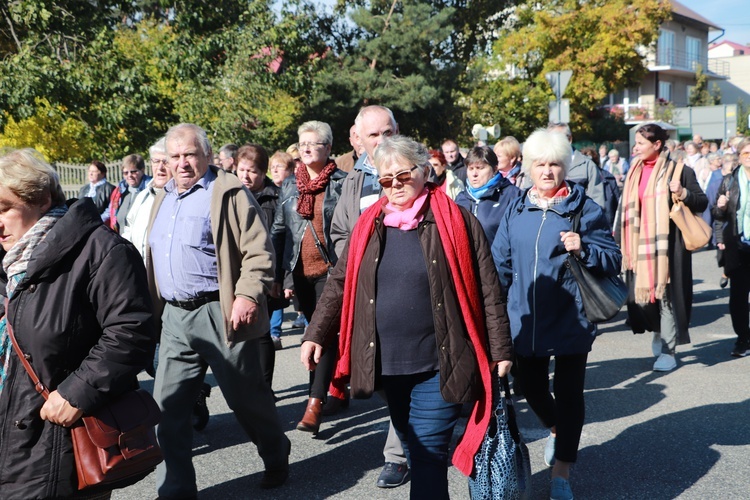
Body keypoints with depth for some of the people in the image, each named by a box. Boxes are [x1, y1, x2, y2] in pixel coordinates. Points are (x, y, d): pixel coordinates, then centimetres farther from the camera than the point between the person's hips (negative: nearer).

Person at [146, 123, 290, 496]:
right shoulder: (163, 199, 17)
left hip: (219, 315, -6)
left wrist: (247, 296, -23)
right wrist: (153, 308, 19)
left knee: (247, 399, 7)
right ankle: (175, 488, 16)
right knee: (168, 407, 5)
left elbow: (259, 252, -12)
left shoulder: (229, 193, -7)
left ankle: (276, 459, 33)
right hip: (174, 318, 7)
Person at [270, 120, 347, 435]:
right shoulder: (289, 186, 12)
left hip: (332, 269, -5)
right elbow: (279, 231, 13)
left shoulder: (342, 183, -2)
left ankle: (314, 404, -12)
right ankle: (334, 386, 28)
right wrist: (276, 275, 8)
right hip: (302, 271, 5)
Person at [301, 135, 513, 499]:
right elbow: (340, 284, 10)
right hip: (388, 364, 5)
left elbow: (487, 290, -3)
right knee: (414, 453, 17)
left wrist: (499, 350, -3)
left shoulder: (455, 221, -5)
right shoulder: (369, 225, 7)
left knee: (428, 459, -3)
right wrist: (316, 334, 0)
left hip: (440, 366, -4)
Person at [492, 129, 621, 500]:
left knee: (568, 394, 3)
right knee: (531, 387, 16)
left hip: (570, 321, -4)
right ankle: (556, 430, 47)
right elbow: (501, 264, 11)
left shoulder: (584, 208, -5)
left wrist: (583, 249, -24)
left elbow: (613, 260, -6)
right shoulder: (515, 210, 6)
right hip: (525, 322, 4)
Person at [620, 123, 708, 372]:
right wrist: (622, 245, 13)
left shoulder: (679, 171, -3)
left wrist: (683, 193, -19)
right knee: (639, 294, 4)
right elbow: (625, 209, 17)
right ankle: (658, 329, 34)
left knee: (667, 295, -2)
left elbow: (703, 202, 1)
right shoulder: (635, 172, 11)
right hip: (639, 246, 5)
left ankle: (668, 351, 8)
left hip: (667, 246, -4)